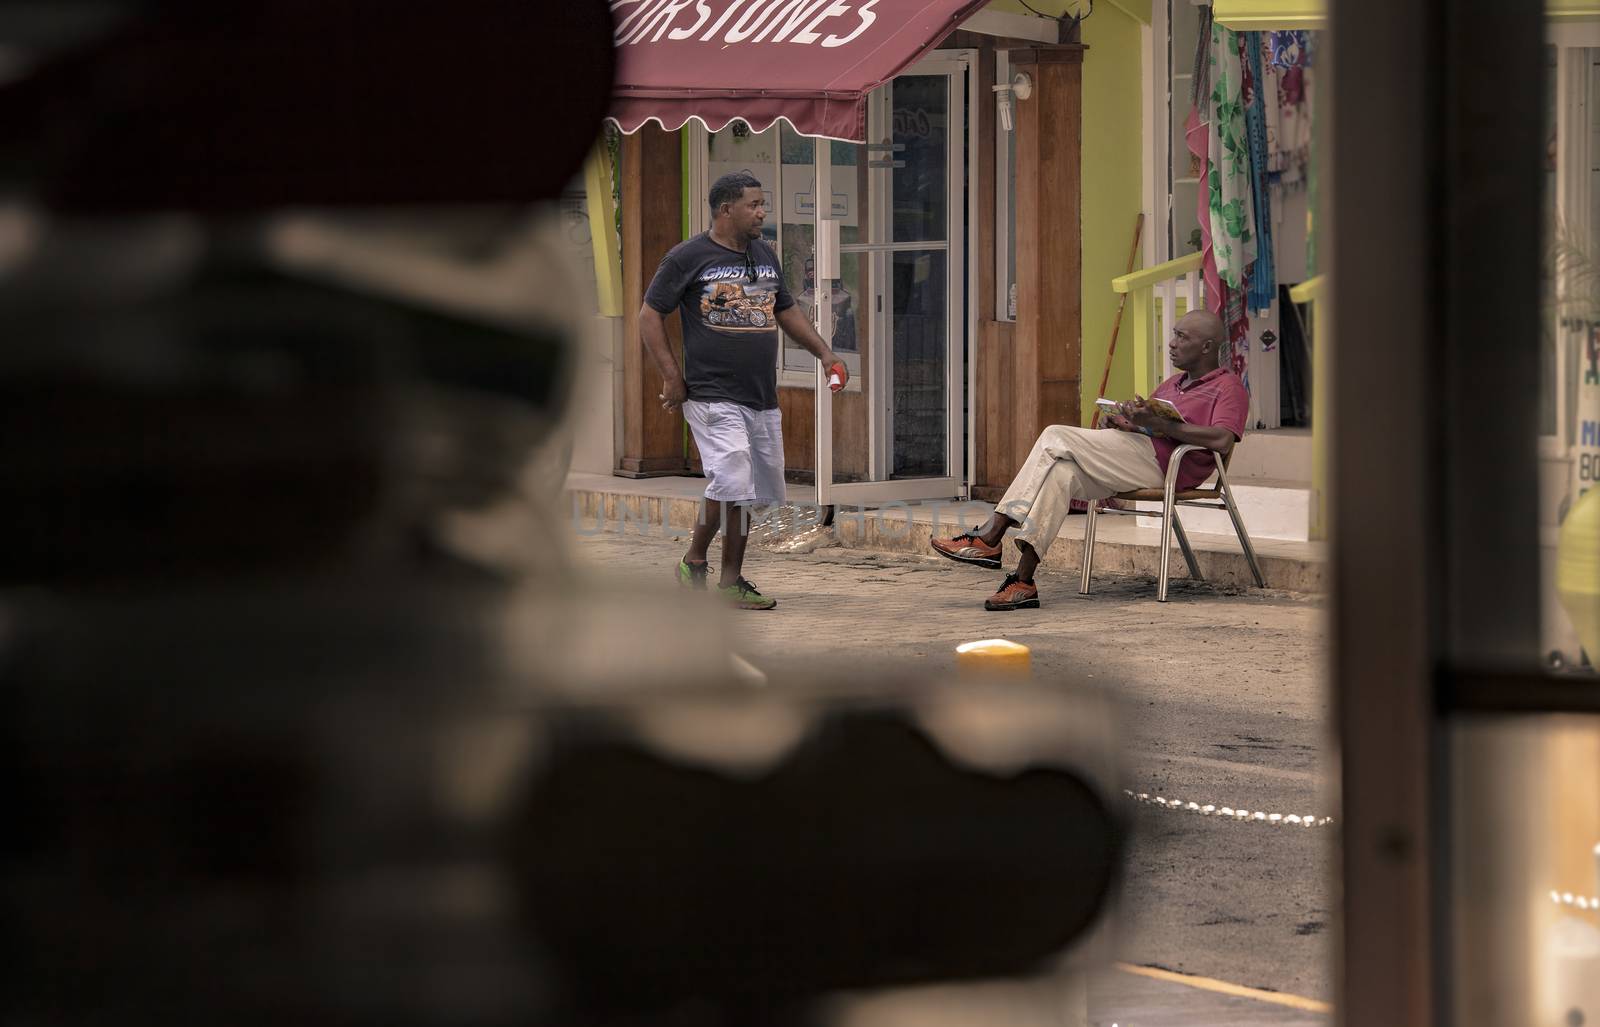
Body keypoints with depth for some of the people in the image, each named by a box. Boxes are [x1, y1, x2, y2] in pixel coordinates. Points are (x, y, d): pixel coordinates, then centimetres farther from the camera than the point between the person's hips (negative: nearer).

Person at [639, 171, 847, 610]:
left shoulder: (764, 254, 16)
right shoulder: (687, 257, -5)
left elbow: (786, 310, 28)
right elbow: (649, 315, -2)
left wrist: (824, 352, 15)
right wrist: (672, 376, -9)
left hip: (762, 399, 7)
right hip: (713, 396, -7)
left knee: (747, 491, 8)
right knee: (732, 482, -18)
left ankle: (731, 580, 17)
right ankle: (694, 561, 2)